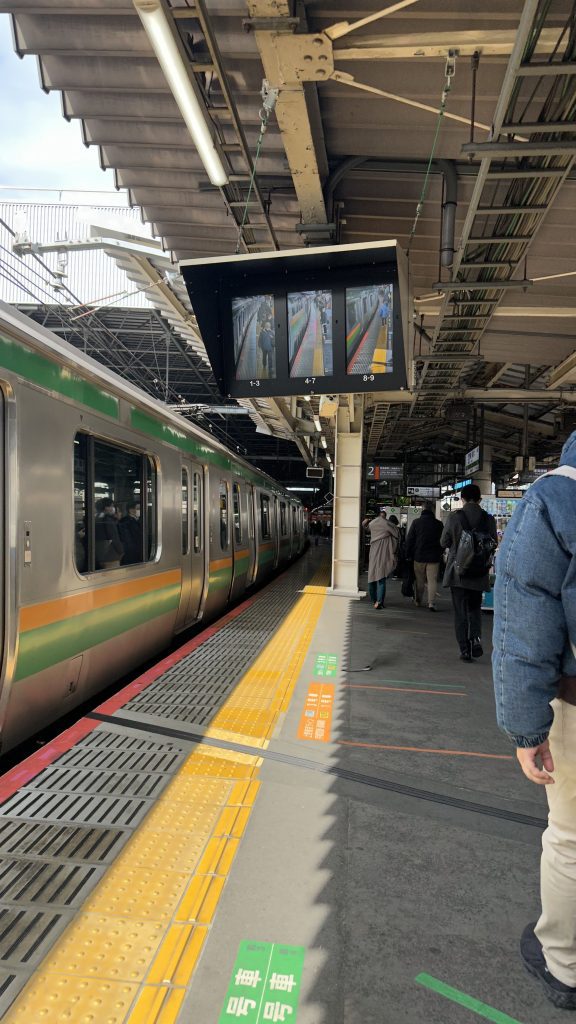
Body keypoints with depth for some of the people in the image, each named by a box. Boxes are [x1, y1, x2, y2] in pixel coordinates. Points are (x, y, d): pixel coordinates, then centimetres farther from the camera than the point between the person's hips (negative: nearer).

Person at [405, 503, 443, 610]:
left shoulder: (416, 522, -2)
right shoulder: (439, 524, -1)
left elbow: (409, 540, 0)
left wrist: (409, 555, 7)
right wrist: (440, 554, 18)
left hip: (419, 556, 1)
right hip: (434, 557, 0)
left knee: (419, 580, 12)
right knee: (432, 580, 0)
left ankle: (418, 601, 21)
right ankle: (431, 603, -9)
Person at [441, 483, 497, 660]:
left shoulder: (454, 517, -11)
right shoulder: (489, 519, -5)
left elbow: (444, 542, -2)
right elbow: (494, 544, 5)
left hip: (457, 571, -2)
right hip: (479, 573, 2)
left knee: (460, 611, 7)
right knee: (475, 608, 18)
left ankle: (465, 649, 8)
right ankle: (476, 637, -4)